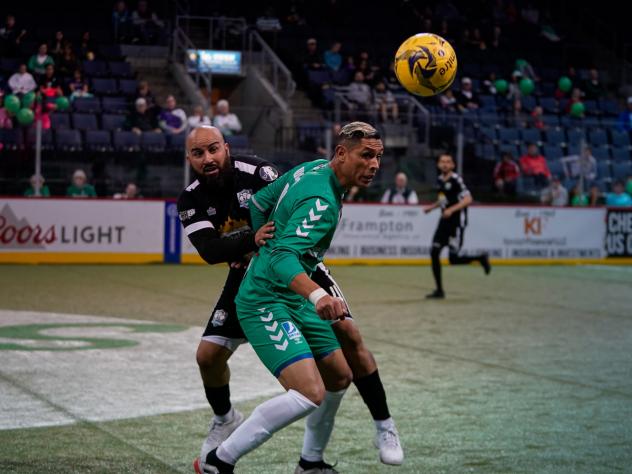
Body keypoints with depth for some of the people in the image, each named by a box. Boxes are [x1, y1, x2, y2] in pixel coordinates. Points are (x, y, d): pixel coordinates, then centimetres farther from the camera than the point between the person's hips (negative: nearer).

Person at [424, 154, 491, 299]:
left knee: (454, 259, -7)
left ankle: (480, 258, 20)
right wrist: (432, 207, 16)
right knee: (434, 253, -3)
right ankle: (439, 290, 5)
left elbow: (468, 199, -21)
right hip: (445, 221, 7)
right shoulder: (439, 180, 10)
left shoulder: (456, 179, -14)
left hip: (457, 221, -7)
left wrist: (451, 209, -29)